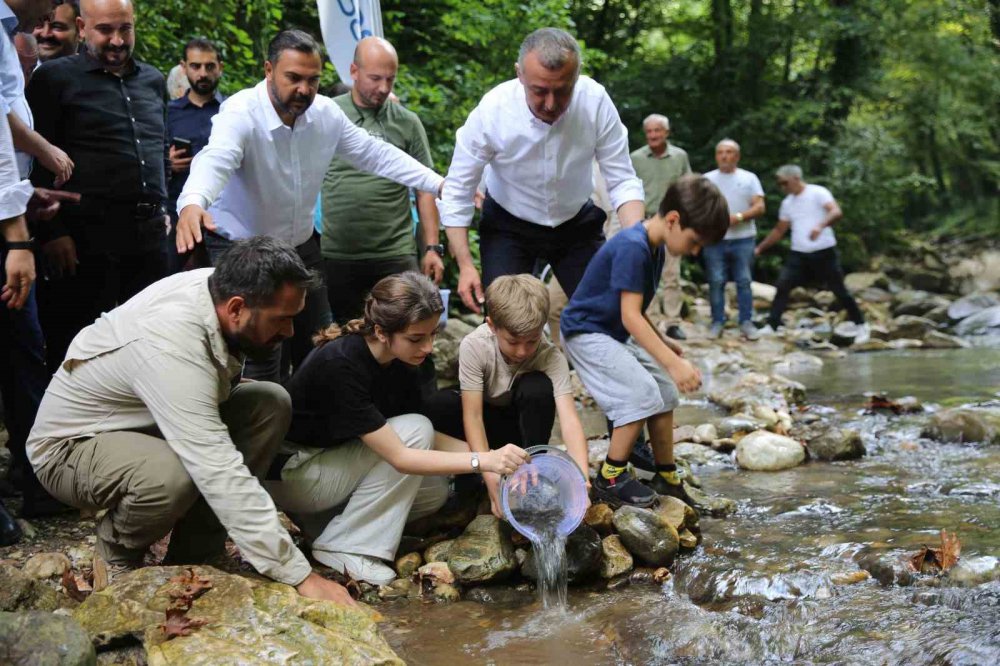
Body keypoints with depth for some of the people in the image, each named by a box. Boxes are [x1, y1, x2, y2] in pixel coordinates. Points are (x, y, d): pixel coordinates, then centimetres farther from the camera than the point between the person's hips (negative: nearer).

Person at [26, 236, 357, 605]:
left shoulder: (218, 284, -14)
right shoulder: (173, 348, -38)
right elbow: (220, 473, -43)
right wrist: (301, 576, -43)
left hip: (146, 421, 8)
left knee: (271, 404, -12)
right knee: (173, 474, -40)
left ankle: (191, 557, -5)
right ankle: (117, 553, -4)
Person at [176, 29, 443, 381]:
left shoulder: (326, 113, -8)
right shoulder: (240, 114, -26)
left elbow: (376, 154, 4)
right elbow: (214, 159, -45)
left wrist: (441, 184, 1)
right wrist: (192, 203, -67)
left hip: (301, 247, 6)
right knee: (261, 364, -11)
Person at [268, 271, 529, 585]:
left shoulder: (404, 361, -7)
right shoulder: (339, 365, -31)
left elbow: (426, 439, -1)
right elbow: (400, 456, -33)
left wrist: (492, 456, -15)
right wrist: (482, 461, -38)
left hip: (334, 459, 8)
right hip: (291, 474, -8)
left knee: (434, 492, -5)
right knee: (413, 429, -22)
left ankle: (323, 518, 5)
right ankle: (342, 546, -16)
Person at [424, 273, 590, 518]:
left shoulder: (551, 357, -27)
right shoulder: (474, 346, -27)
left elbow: (569, 419, -35)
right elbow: (472, 415, -28)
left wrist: (582, 477, -50)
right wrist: (489, 473, -40)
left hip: (523, 425, 0)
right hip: (486, 423, 0)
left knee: (537, 387, -33)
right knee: (440, 404, -32)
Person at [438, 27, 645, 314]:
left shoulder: (595, 101, -25)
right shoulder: (491, 111, -27)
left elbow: (623, 181, -17)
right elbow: (457, 193, -16)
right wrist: (465, 266, -22)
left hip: (577, 223, 2)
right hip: (508, 227, -1)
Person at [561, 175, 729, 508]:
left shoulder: (655, 247, 4)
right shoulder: (632, 247, -27)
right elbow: (630, 316, -32)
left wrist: (662, 341, 19)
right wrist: (673, 362, -38)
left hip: (617, 335, 10)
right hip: (587, 332, -10)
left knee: (665, 391, 5)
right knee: (642, 393, -21)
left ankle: (667, 478, 15)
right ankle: (610, 478, -11)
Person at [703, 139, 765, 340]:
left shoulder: (749, 178, 7)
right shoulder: (707, 179, 10)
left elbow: (759, 207, -1)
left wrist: (739, 217, -17)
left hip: (743, 239, 0)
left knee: (744, 281, 1)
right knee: (716, 282, 0)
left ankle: (746, 322, 6)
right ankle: (717, 322, 6)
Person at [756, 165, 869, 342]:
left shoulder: (818, 193, -10)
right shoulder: (787, 203, 11)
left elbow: (837, 212, -24)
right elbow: (779, 230, 20)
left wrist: (821, 225, -41)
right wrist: (760, 248, 14)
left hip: (824, 252, -5)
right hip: (799, 254, 5)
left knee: (839, 290, 2)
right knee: (782, 286, -10)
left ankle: (860, 326, 16)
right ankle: (771, 326, -7)